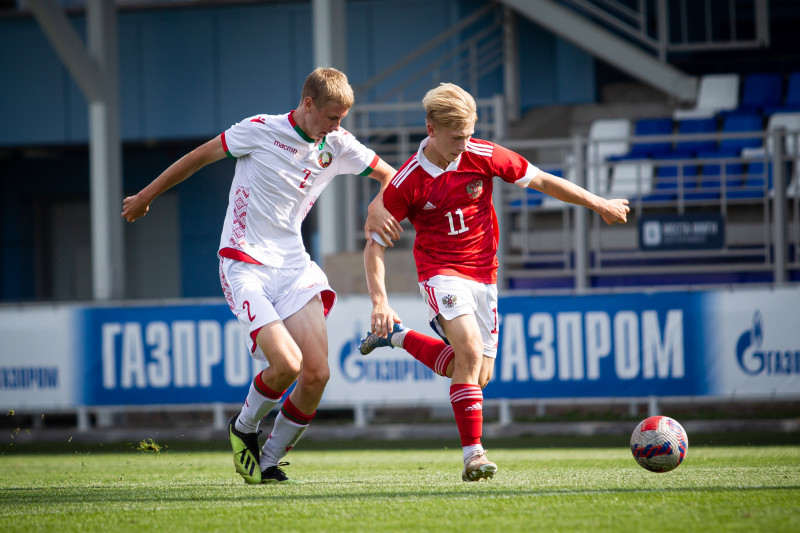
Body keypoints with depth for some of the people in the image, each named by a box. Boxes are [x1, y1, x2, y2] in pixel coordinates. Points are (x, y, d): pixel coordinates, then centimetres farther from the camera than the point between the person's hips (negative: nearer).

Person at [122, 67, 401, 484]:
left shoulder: (338, 145, 4)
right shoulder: (260, 131, -8)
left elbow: (388, 175, 15)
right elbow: (200, 156, 4)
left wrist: (378, 207, -8)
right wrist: (147, 195, 14)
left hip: (292, 265, 5)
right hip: (244, 266, -5)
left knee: (317, 372, -10)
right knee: (286, 364, -22)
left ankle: (269, 461, 10)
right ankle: (244, 428, 10)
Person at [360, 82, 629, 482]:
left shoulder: (482, 156, -8)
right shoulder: (407, 183, -14)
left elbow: (541, 181, 5)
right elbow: (375, 244, -8)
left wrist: (599, 204, 12)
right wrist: (379, 301, -21)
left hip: (483, 274, 4)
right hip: (441, 271, -4)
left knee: (479, 375, 3)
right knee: (470, 349, -28)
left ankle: (399, 337, 23)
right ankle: (473, 455, -23)